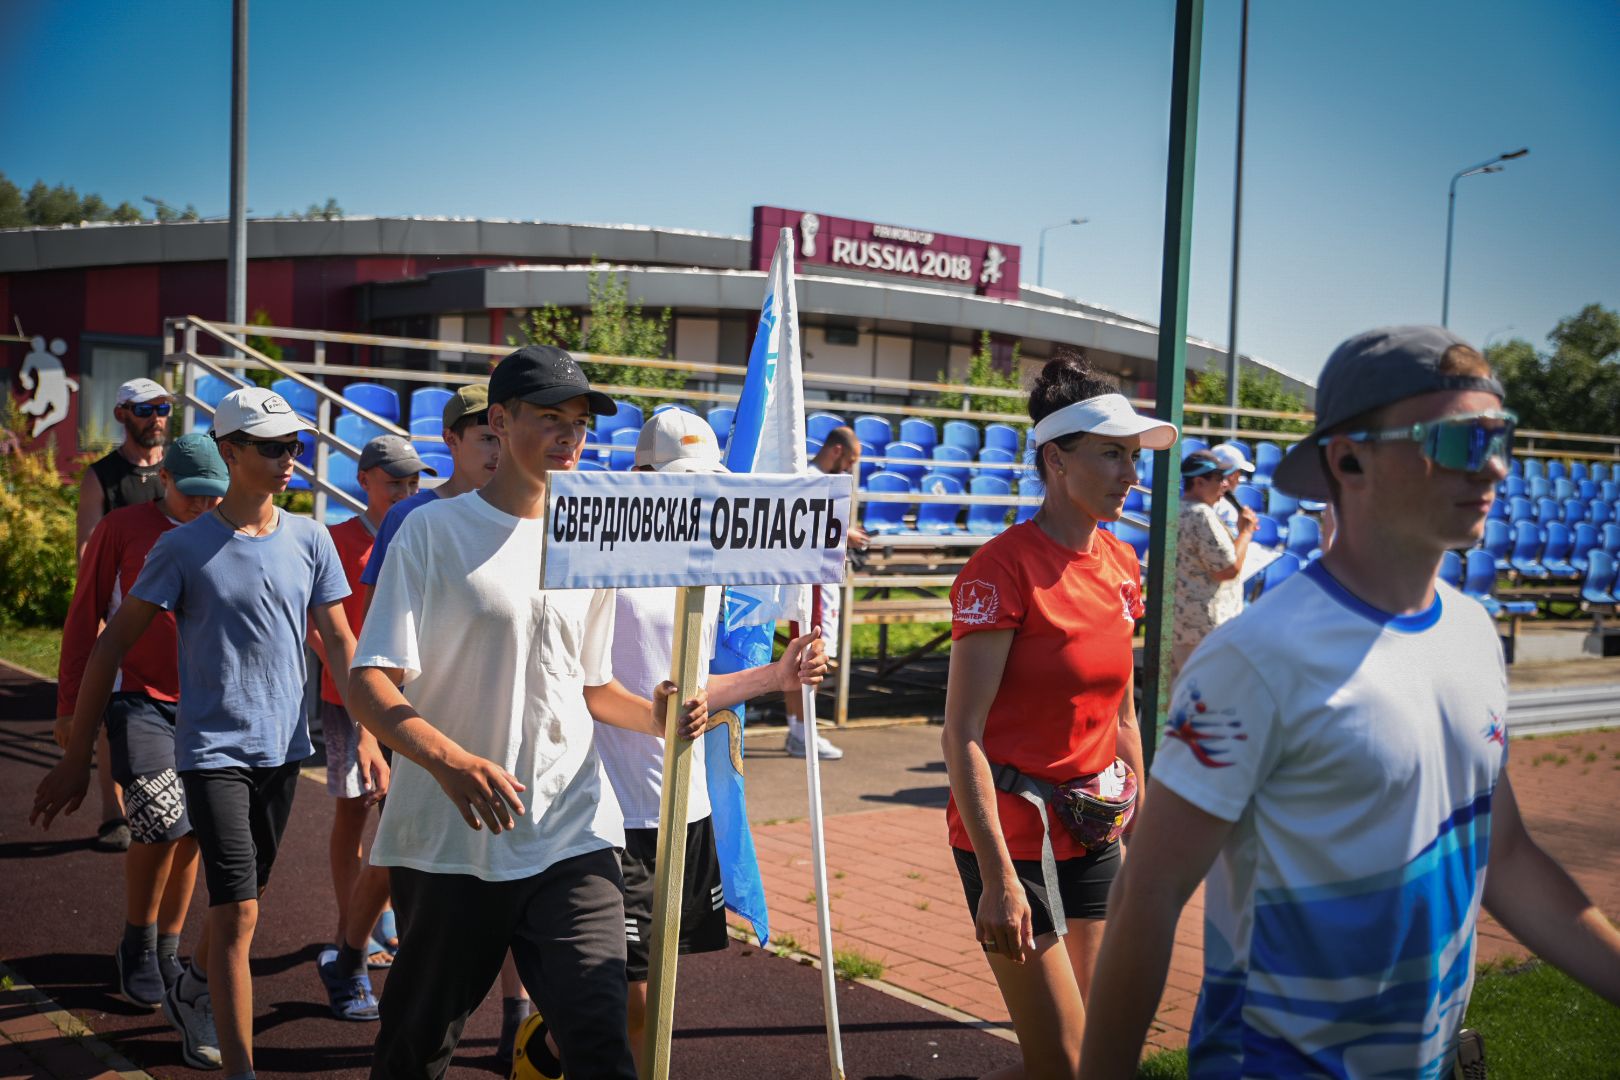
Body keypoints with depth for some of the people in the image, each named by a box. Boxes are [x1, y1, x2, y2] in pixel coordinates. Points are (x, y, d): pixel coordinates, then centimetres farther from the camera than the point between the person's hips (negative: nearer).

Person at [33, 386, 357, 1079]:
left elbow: (339, 642, 7)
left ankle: (191, 998, 45)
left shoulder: (309, 541, 3)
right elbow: (111, 645, -3)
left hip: (283, 749, 4)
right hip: (212, 751, -4)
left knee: (241, 902, 18)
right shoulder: (184, 547, -7)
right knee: (237, 912, -11)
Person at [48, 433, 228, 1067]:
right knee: (161, 823, -13)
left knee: (190, 832, 6)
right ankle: (136, 949, 10)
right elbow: (83, 619, 3)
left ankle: (166, 953, 24)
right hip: (139, 698, -3)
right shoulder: (122, 530, -1)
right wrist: (70, 707, 2)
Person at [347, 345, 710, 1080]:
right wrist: (451, 761, -30)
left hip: (572, 836, 3)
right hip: (448, 841, -2)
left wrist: (654, 716, 0)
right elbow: (370, 686, -12)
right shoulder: (435, 531, -5)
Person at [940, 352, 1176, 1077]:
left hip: (1093, 833, 7)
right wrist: (999, 877, -22)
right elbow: (961, 734, -19)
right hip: (1015, 832, -7)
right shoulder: (1005, 567, -17)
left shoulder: (1120, 564, 5)